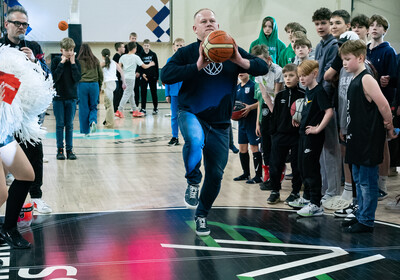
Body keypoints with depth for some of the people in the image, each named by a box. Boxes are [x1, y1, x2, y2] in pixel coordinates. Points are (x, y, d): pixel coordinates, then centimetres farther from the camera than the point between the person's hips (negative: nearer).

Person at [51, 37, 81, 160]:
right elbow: (54, 77, -13)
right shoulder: (56, 61, -1)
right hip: (58, 96, -1)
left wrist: (72, 63, -12)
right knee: (60, 124, 1)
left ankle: (69, 149, 10)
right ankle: (60, 149, 7)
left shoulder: (76, 62, 3)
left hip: (71, 97, 1)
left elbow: (77, 78, -9)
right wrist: (62, 63, -14)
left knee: (69, 125, 4)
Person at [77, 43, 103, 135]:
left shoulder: (79, 61, -2)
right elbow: (101, 74, 10)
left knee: (84, 108, 6)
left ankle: (85, 131, 10)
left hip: (82, 85, -2)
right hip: (94, 85, 2)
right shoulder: (95, 61, 6)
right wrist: (100, 86, 20)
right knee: (93, 107, 13)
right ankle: (93, 121, -16)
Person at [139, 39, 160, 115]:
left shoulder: (153, 54, 3)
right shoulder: (141, 55, 2)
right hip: (144, 77, 0)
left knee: (154, 92, 6)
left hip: (152, 77, 0)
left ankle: (155, 108, 17)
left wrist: (157, 77, 3)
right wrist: (142, 74, -15)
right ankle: (143, 109, 2)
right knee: (143, 92, -2)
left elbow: (156, 66, 5)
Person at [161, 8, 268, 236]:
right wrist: (197, 66, -25)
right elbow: (166, 75, -17)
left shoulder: (232, 51, 4)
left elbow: (263, 68, -3)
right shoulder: (187, 53, -3)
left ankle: (202, 215, 31)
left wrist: (241, 61, -21)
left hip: (220, 124, 3)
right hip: (192, 115, -3)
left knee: (216, 174, 7)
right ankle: (193, 182, -10)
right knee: (195, 141, -38)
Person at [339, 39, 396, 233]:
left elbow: (384, 105, -21)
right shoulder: (354, 80, 13)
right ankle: (361, 216, 27)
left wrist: (389, 128, -11)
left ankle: (367, 222, 5)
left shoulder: (366, 79, -16)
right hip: (358, 140, 10)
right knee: (359, 180, 17)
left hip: (369, 141, -10)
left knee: (367, 182, -2)